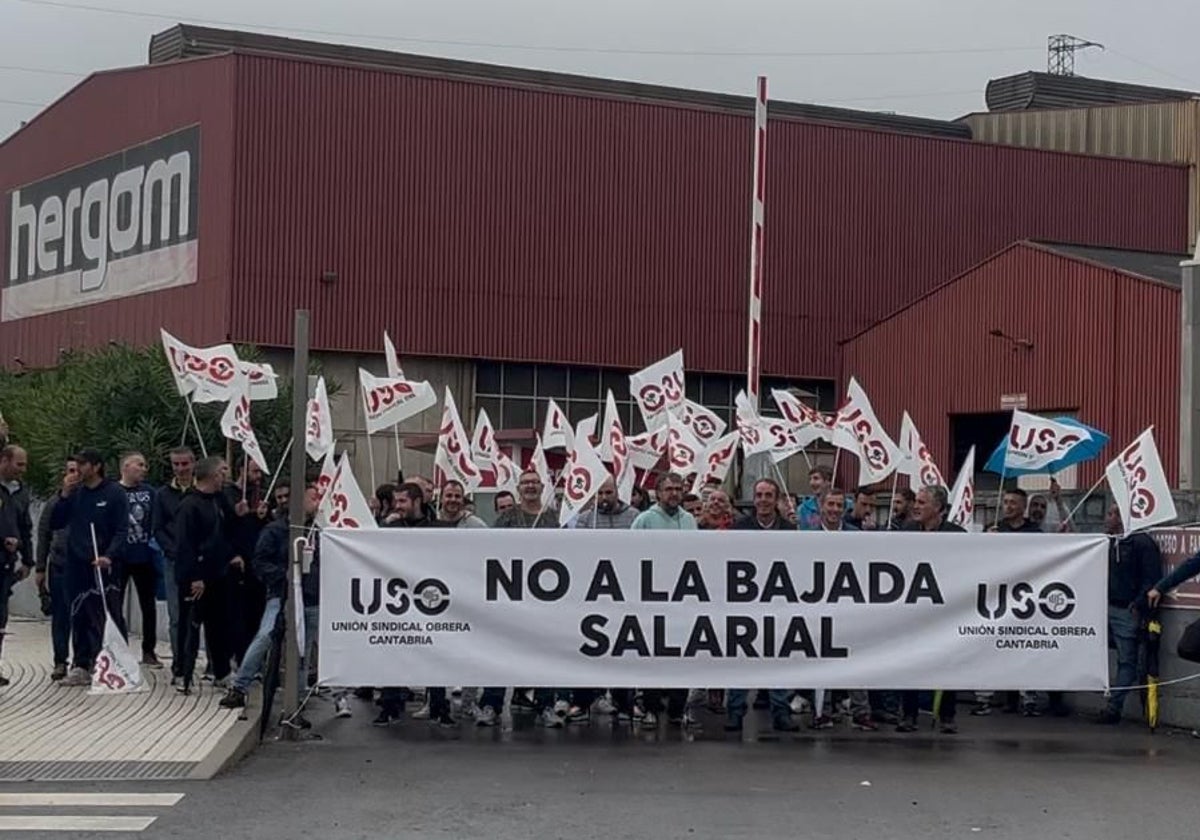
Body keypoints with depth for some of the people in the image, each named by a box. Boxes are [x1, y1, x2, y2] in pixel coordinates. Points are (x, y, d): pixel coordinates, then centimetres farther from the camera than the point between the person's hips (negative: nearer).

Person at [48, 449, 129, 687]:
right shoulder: (74, 493, 11)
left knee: (111, 618, -4)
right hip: (77, 566, 5)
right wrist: (64, 495, -4)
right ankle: (81, 667, 14)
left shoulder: (114, 493, -3)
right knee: (79, 618, 7)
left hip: (104, 566, -5)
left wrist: (109, 556, -21)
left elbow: (122, 530, -6)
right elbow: (55, 524, 8)